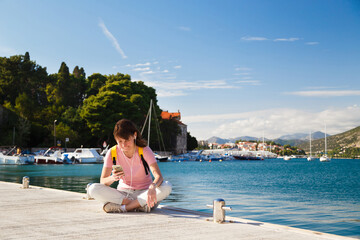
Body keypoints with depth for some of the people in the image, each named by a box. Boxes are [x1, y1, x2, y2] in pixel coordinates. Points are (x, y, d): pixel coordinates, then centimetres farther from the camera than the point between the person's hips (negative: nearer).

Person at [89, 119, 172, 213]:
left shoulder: (144, 150, -12)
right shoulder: (112, 153, -7)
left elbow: (159, 176, -24)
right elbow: (102, 181, -9)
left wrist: (152, 187, -48)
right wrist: (112, 178, -34)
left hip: (143, 193, -1)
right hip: (123, 194, 1)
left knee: (167, 187, -32)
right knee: (93, 189, -25)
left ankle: (123, 207, -29)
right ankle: (139, 205, -26)